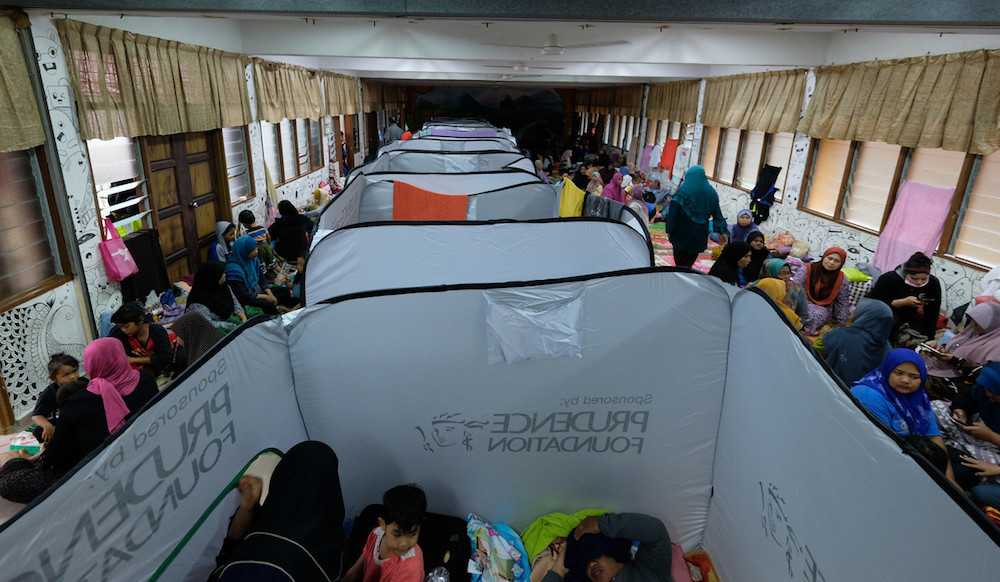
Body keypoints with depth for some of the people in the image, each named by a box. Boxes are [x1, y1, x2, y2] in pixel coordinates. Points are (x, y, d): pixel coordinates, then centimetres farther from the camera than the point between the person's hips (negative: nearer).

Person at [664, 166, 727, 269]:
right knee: (690, 260, 16)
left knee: (680, 261, 6)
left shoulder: (683, 190, -10)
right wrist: (722, 230, 10)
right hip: (699, 235, 5)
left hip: (683, 232, -4)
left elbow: (673, 211, -12)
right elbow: (717, 213, 6)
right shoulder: (711, 193, 5)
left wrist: (669, 229, -7)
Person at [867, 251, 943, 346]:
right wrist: (904, 302, -36)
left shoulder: (933, 283, -12)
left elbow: (932, 313, -8)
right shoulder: (889, 279, -24)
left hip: (910, 318, 4)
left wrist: (928, 338, -9)